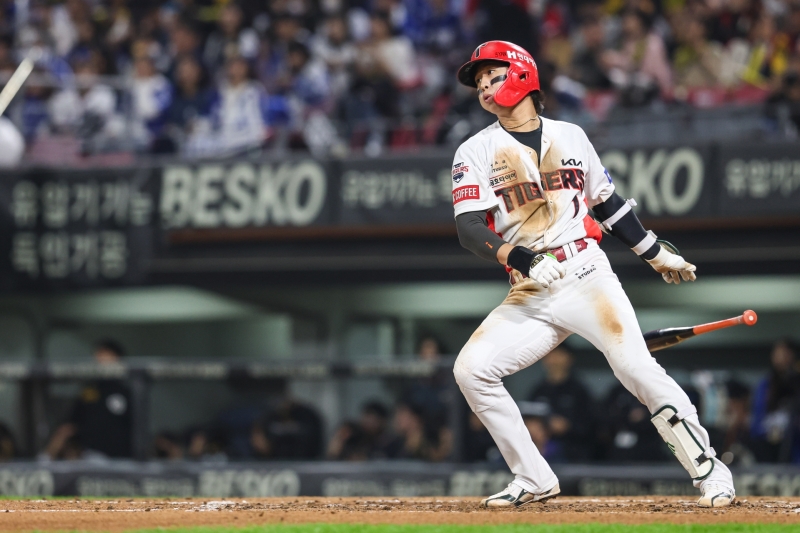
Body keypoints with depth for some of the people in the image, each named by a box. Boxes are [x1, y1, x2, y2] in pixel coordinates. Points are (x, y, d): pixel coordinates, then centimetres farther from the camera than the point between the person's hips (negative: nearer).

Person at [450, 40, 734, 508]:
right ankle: (534, 480, -2)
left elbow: (607, 202, 22)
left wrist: (656, 254, 24)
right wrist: (520, 257, -25)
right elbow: (470, 228, -8)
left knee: (635, 365, -21)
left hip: (587, 277, -1)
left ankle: (708, 468, -10)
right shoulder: (476, 153, 5)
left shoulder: (570, 136, 11)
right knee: (471, 369, -15)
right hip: (529, 297, 2)